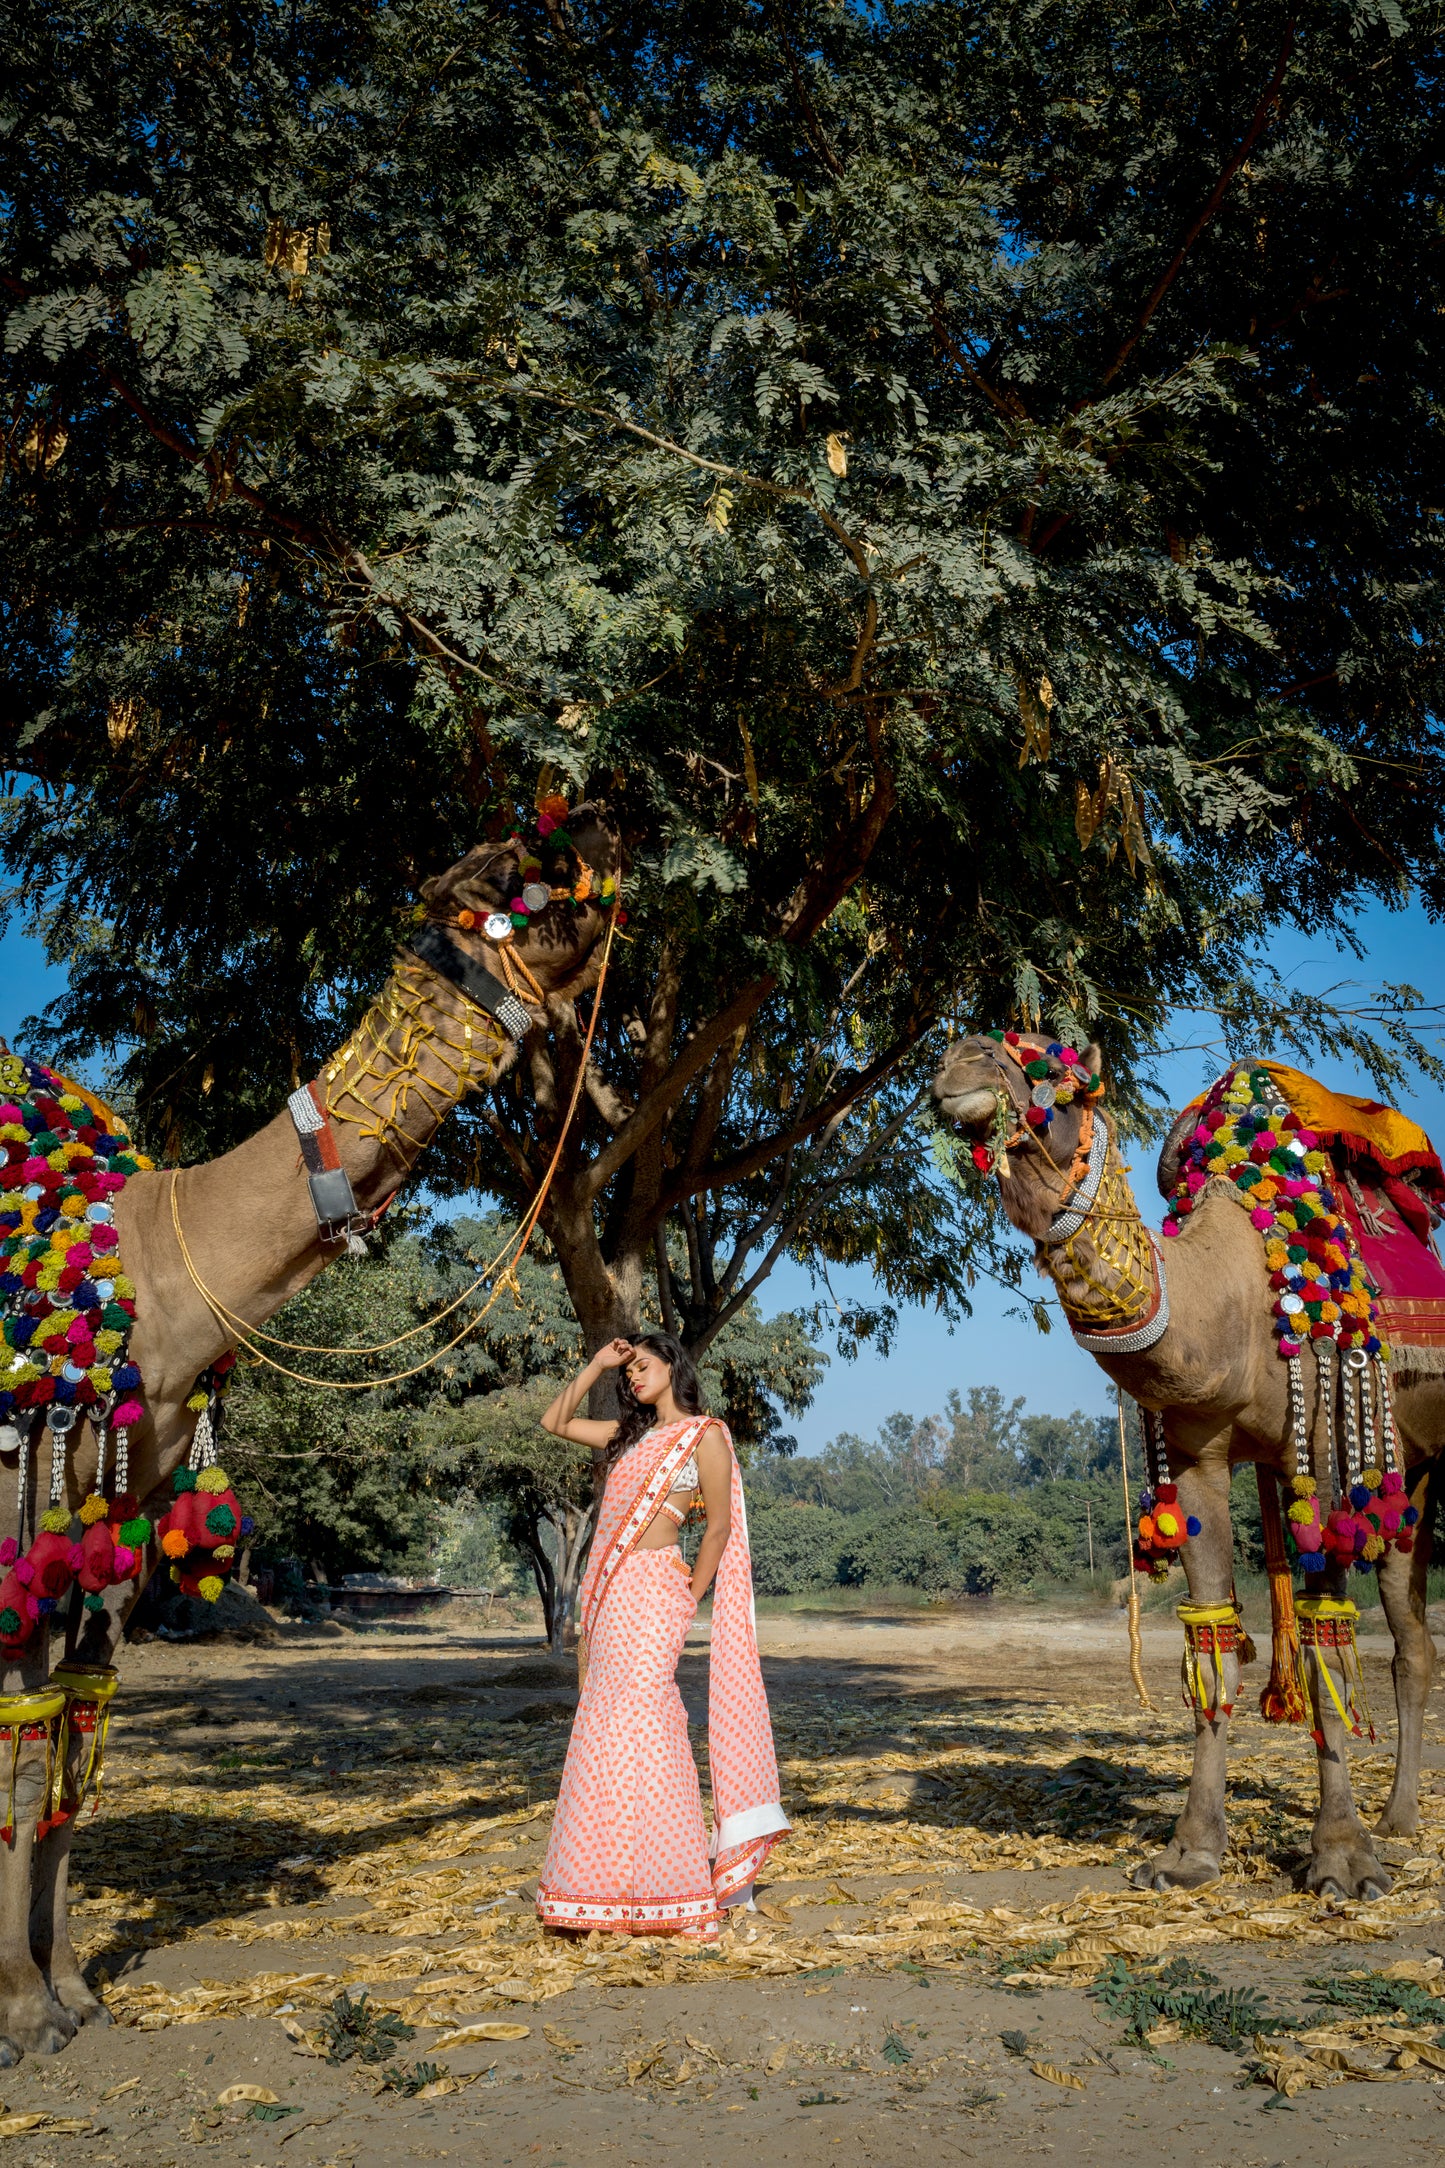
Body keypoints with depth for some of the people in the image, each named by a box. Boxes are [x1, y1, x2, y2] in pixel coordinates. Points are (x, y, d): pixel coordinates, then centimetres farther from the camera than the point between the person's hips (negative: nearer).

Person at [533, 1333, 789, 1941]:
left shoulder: (705, 1436, -1)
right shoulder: (630, 1433, 18)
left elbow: (719, 1526, -3)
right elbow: (555, 1422, 23)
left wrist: (689, 1598, -2)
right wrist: (595, 1366, 16)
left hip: (652, 1592, -7)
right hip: (607, 1590, 7)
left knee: (636, 1721, -11)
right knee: (605, 1726, 7)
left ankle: (665, 1889, -3)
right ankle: (610, 1881, 15)